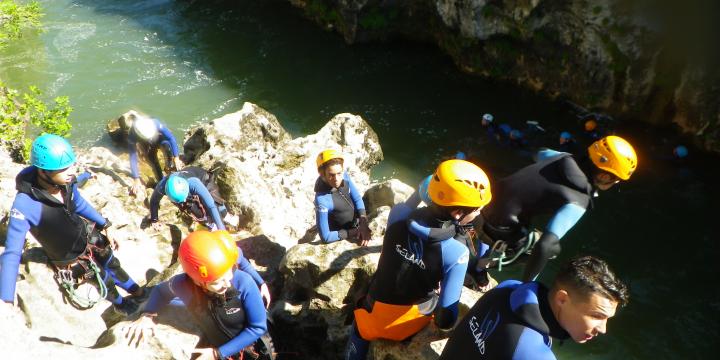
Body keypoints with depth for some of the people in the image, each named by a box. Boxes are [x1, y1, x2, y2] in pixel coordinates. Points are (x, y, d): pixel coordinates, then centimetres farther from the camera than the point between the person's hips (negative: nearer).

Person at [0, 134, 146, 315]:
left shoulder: (66, 181, -24)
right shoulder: (25, 204, -40)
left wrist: (106, 227, 6)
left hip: (87, 233, 4)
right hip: (70, 258, -4)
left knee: (113, 264, 25)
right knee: (106, 280, 18)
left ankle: (136, 291, 57)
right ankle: (120, 304, 53)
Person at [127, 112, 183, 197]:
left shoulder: (155, 123, -41)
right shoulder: (132, 136, -39)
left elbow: (171, 138, -34)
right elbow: (133, 158, -37)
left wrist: (176, 158, -37)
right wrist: (136, 180, -40)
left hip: (159, 139, 0)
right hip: (147, 147, 0)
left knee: (167, 144, -30)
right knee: (154, 165, -14)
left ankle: (170, 168, -9)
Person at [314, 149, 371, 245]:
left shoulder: (344, 176, -21)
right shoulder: (322, 200, -36)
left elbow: (357, 199, -7)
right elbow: (325, 237, -31)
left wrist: (363, 223, -21)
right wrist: (353, 232, -26)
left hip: (358, 221, 6)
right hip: (345, 236, -5)